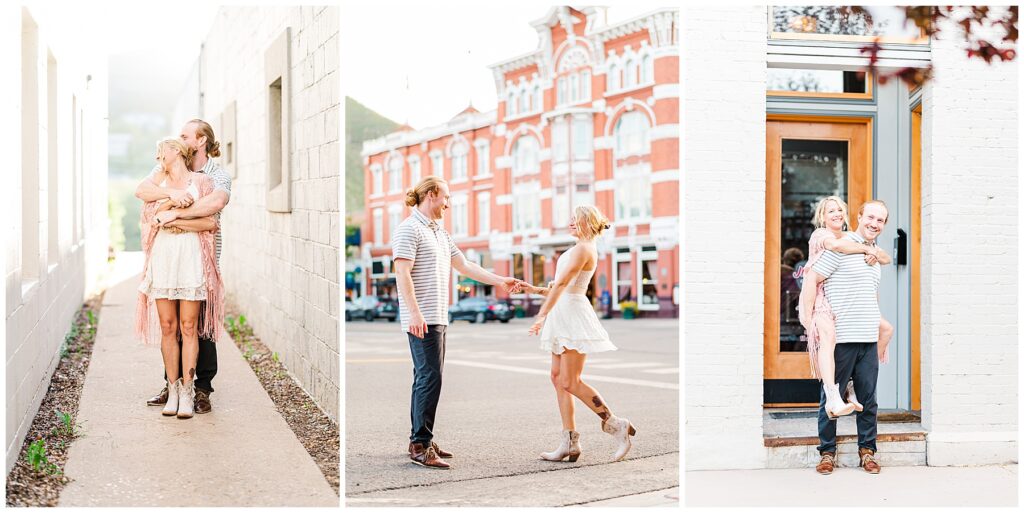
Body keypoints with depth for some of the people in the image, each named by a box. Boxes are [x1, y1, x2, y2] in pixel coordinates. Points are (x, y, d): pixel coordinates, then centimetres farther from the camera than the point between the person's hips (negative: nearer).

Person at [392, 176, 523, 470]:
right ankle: (420, 446, -11)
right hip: (422, 319, -9)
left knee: (427, 378, 11)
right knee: (430, 377, -13)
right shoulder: (409, 229, -8)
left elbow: (464, 266, 23)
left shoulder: (440, 232, 21)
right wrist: (414, 313, -24)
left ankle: (420, 440, 16)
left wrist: (501, 281, 19)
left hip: (438, 318, 9)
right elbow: (402, 273, -16)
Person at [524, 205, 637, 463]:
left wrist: (542, 315, -25)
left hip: (574, 314, -10)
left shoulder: (583, 249, -13)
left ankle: (616, 425, -2)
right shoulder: (580, 249, 20)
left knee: (570, 382, -10)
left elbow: (562, 284, -21)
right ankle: (570, 443, 6)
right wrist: (534, 289, 18)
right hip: (565, 316, 10)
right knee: (558, 378, 6)